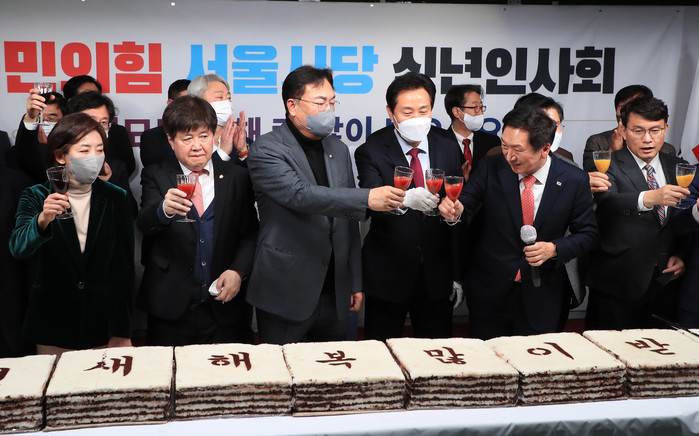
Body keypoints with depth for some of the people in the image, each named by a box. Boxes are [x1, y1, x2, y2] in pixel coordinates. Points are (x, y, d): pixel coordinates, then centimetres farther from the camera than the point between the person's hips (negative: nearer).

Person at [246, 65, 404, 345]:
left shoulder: (339, 150, 13)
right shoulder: (266, 150, -8)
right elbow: (300, 195, -25)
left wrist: (355, 282, 14)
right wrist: (367, 198, -32)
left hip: (334, 296, 6)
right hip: (285, 296, -5)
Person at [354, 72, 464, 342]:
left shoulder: (449, 150, 4)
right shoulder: (371, 152, -7)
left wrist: (458, 275, 7)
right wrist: (406, 199, -46)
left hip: (437, 277, 3)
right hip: (387, 276, -3)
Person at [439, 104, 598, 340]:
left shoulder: (575, 180, -8)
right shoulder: (492, 168, -7)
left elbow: (587, 234, -1)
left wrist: (554, 249, -18)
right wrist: (454, 209, -35)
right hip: (490, 294, 1)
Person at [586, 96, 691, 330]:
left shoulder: (678, 168, 13)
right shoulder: (609, 166, -4)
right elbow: (607, 201, -26)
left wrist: (681, 255, 2)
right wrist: (649, 198, -42)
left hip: (666, 283, 4)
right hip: (618, 285, -4)